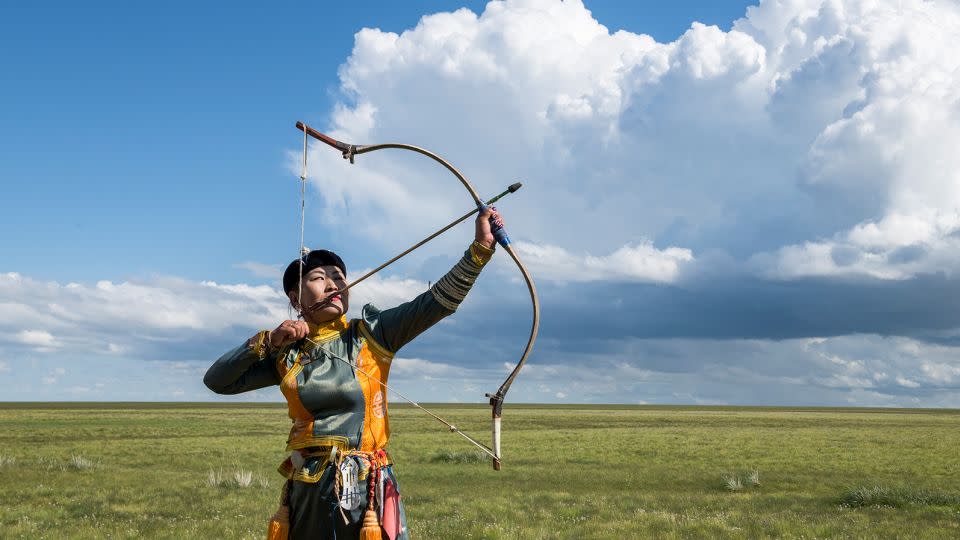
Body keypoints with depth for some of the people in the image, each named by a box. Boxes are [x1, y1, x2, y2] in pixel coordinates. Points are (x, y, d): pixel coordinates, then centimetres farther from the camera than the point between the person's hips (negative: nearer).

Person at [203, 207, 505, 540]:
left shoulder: (371, 335, 0)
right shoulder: (287, 355, 7)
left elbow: (439, 300, -9)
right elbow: (216, 380, 8)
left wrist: (481, 247, -20)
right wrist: (268, 341, -4)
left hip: (366, 490, -2)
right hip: (307, 493, 2)